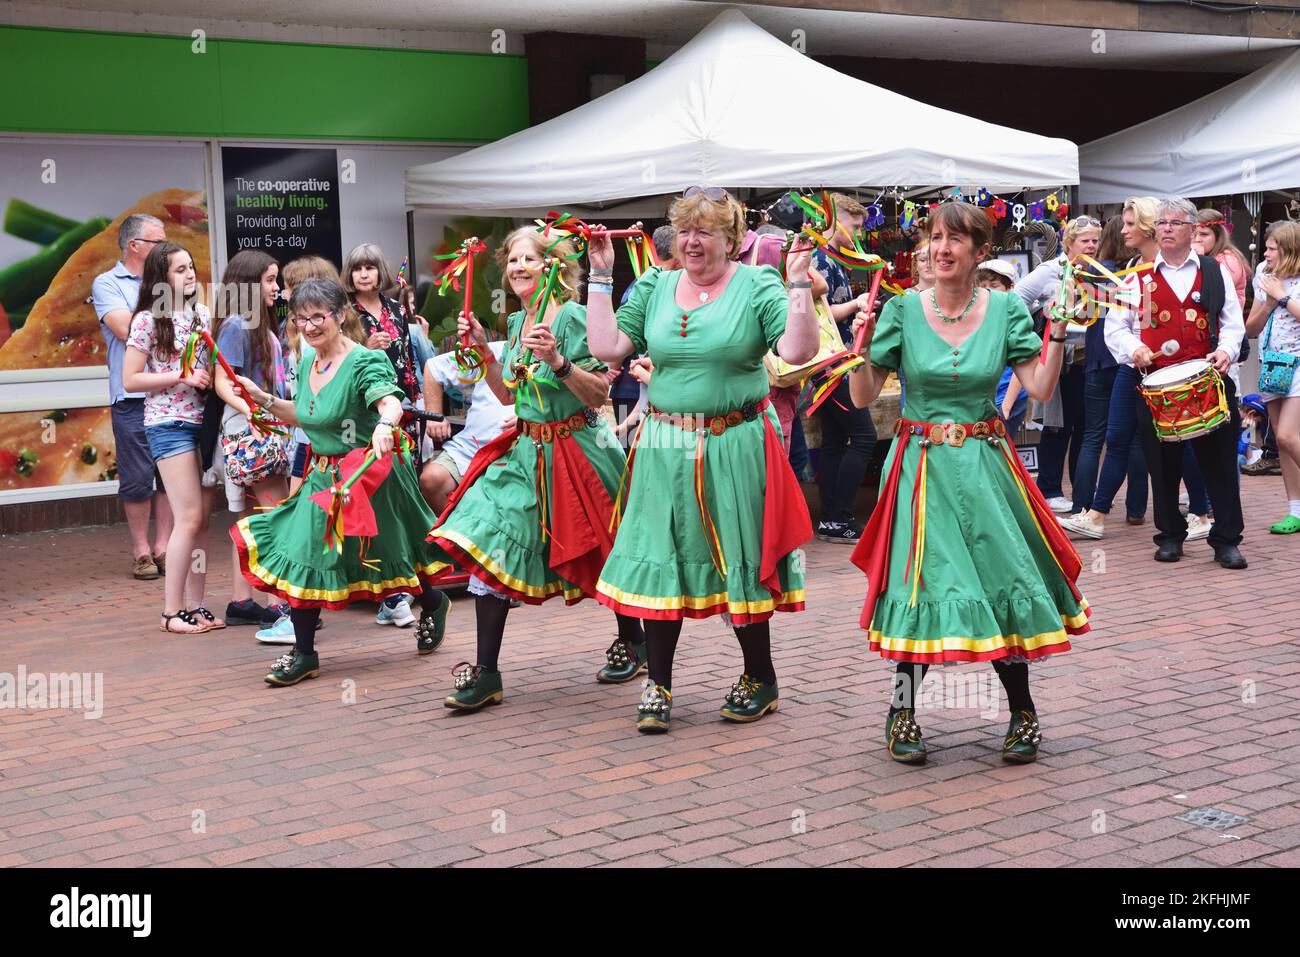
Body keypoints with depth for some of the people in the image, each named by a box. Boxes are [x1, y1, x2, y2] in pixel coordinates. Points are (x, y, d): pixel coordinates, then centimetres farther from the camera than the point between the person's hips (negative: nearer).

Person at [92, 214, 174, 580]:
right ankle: (141, 553, 8)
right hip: (132, 396, -4)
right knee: (137, 478, 0)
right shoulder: (107, 284, 2)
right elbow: (125, 329, -12)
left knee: (170, 474, 4)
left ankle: (162, 549, 11)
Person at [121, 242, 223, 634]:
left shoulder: (203, 315, 11)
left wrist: (216, 378, 1)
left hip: (204, 421, 6)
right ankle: (172, 611, -2)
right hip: (169, 425, -6)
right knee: (189, 518, -10)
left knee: (203, 519, 5)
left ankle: (195, 605, 12)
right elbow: (130, 380, -6)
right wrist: (181, 376, -14)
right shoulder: (148, 320, -4)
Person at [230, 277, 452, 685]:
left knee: (388, 553, 9)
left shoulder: (364, 362, -19)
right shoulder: (307, 364, 5)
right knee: (300, 554, -2)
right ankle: (303, 654, 7)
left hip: (369, 474, -7)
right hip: (323, 477, 7)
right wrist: (265, 399, 9)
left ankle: (433, 602, 43)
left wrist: (385, 425, -59)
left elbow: (390, 402, -37)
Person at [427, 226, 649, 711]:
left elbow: (600, 394, -19)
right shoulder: (516, 322, 8)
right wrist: (483, 349, 6)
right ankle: (486, 672, -4)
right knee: (485, 542, -7)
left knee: (601, 553, 8)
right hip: (527, 449, 7)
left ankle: (634, 642, 34)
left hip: (575, 448, -6)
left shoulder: (571, 317, -14)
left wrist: (556, 359, -30)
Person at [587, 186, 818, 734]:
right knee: (659, 559, 3)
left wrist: (798, 283, -20)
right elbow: (606, 347, 3)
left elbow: (797, 351, -14)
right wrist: (601, 278, 3)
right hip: (666, 446, 3)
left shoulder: (757, 285, -2)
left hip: (736, 444, -3)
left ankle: (760, 679, 22)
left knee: (740, 560, 5)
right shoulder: (655, 287, 10)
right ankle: (658, 684, 15)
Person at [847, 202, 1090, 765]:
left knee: (1004, 574, 0)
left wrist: (1058, 332, -12)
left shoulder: (1006, 310, 1)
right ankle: (903, 713, 13)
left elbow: (1040, 389, -3)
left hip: (984, 464, 1)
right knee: (919, 580, -3)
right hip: (921, 464, -1)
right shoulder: (903, 311, -2)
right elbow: (863, 397, -3)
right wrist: (862, 342, -18)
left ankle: (1022, 713, 16)